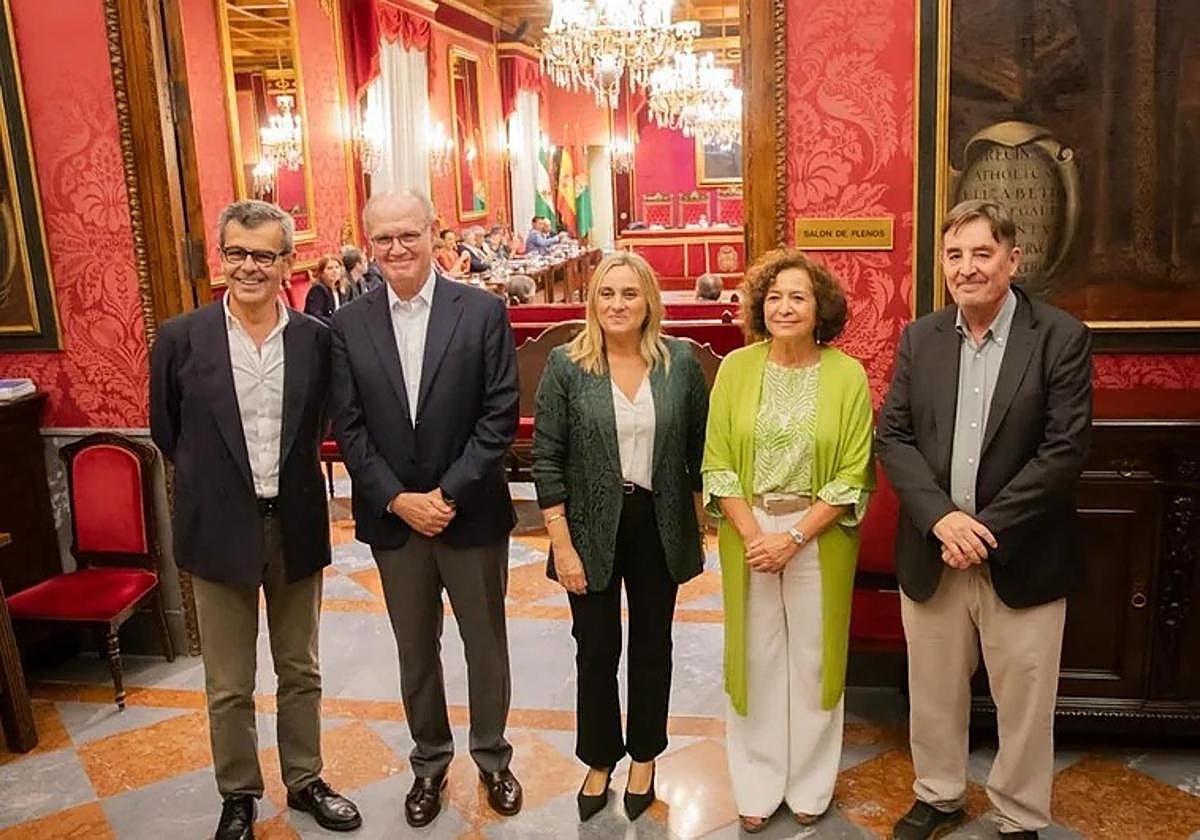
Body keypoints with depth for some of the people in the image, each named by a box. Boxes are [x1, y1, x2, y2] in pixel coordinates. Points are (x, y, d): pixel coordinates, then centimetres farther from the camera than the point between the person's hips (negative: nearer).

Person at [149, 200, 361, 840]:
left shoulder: (315, 339, -4)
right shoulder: (181, 338, -7)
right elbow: (167, 432, 5)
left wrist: (288, 473, 7)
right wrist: (215, 484, 8)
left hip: (296, 527, 2)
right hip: (220, 530, -1)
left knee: (300, 671, 17)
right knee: (229, 685, 12)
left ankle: (304, 780, 36)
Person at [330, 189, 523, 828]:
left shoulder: (483, 312, -7)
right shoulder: (348, 324, 0)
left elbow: (500, 415, -10)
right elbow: (348, 427, -2)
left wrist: (449, 493, -16)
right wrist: (398, 499, -12)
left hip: (471, 512, -1)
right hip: (391, 517, 2)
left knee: (486, 643, 14)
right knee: (415, 649, 17)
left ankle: (492, 756, 36)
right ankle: (429, 760, 37)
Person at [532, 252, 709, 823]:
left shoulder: (681, 363, -4)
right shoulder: (566, 365, -8)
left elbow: (698, 450, 4)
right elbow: (547, 460, -8)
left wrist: (699, 527, 4)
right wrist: (562, 545, -10)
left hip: (660, 526, 2)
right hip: (592, 529, -1)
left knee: (652, 644, 16)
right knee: (596, 650, 10)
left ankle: (644, 757, 37)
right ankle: (598, 760, 33)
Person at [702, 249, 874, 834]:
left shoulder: (847, 375, -7)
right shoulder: (736, 368, -3)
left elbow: (854, 477, -8)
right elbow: (717, 463, -2)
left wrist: (794, 536, -15)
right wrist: (752, 534, -13)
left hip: (819, 537, -1)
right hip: (749, 534, 1)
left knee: (812, 659, 11)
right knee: (756, 658, 11)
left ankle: (809, 786, 31)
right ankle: (758, 786, 29)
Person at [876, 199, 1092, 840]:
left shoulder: (1061, 338, -7)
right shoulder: (919, 338, 3)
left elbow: (1066, 449, -13)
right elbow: (892, 436, 0)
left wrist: (986, 527, -17)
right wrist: (940, 516, -14)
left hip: (1022, 559, -3)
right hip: (931, 553, 3)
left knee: (1024, 703, 12)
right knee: (933, 691, 17)